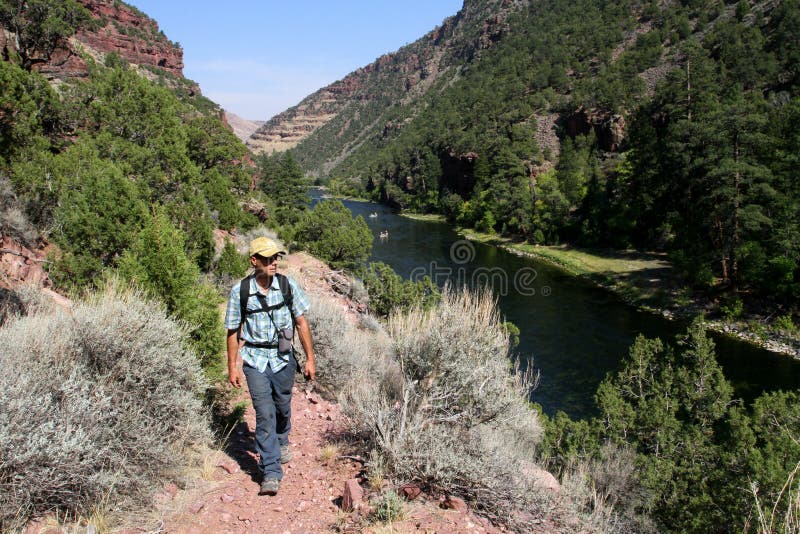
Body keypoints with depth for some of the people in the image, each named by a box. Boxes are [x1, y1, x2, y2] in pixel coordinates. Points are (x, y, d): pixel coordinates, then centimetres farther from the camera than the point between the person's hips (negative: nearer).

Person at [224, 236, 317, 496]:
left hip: (283, 357, 2)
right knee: (264, 413, -8)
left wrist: (310, 358, 1)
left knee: (282, 407, 18)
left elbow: (301, 323, 1)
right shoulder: (240, 291, -9)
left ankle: (282, 441, 49)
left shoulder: (288, 285, -6)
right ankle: (271, 473, -2)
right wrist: (233, 366, 3)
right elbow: (233, 331, 1)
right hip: (255, 359, -2)